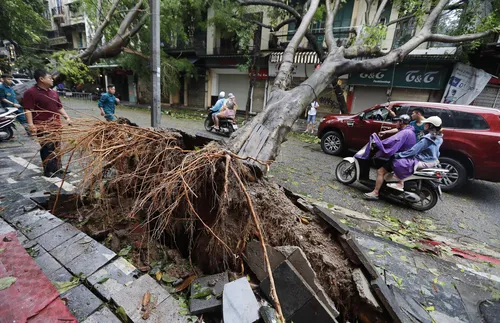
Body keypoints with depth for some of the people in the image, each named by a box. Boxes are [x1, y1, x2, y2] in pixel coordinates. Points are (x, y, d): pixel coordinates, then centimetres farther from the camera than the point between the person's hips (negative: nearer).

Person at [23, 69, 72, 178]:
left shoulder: (53, 92, 15)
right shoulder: (30, 92, -8)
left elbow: (59, 107, 21)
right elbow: (28, 110, -14)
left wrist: (66, 117, 8)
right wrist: (31, 124, -23)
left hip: (56, 125, 7)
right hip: (43, 127, -7)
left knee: (57, 147, 12)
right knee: (47, 148, -4)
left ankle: (57, 168, 22)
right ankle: (49, 171, 5)